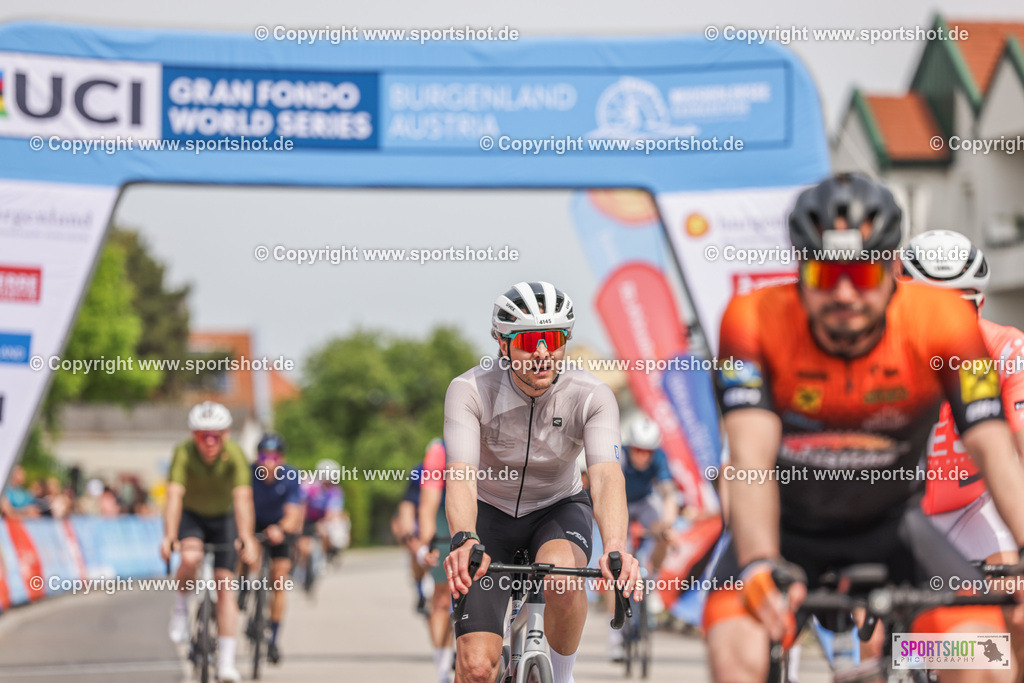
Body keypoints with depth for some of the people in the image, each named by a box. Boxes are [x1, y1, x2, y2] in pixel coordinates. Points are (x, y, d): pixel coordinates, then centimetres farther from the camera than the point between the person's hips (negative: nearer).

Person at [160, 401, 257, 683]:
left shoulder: (235, 456, -29)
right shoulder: (184, 453, -29)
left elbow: (243, 499, -38)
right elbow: (174, 496, -38)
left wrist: (247, 541, -50)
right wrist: (169, 538, -49)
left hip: (223, 518, 1)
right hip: (191, 515, -1)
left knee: (224, 585, -8)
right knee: (191, 557, -32)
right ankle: (181, 605, -2)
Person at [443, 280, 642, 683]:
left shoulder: (592, 397, -24)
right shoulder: (470, 390, -25)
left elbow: (606, 475, -38)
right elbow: (461, 475, -37)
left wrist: (615, 547, -57)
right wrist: (465, 540, -58)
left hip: (557, 509, 0)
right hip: (490, 512, 0)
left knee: (562, 581, -35)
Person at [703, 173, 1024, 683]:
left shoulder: (940, 321, -21)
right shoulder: (755, 321, -24)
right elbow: (751, 460, -34)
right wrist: (760, 571, -50)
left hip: (888, 526, 1)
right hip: (786, 529, -1)